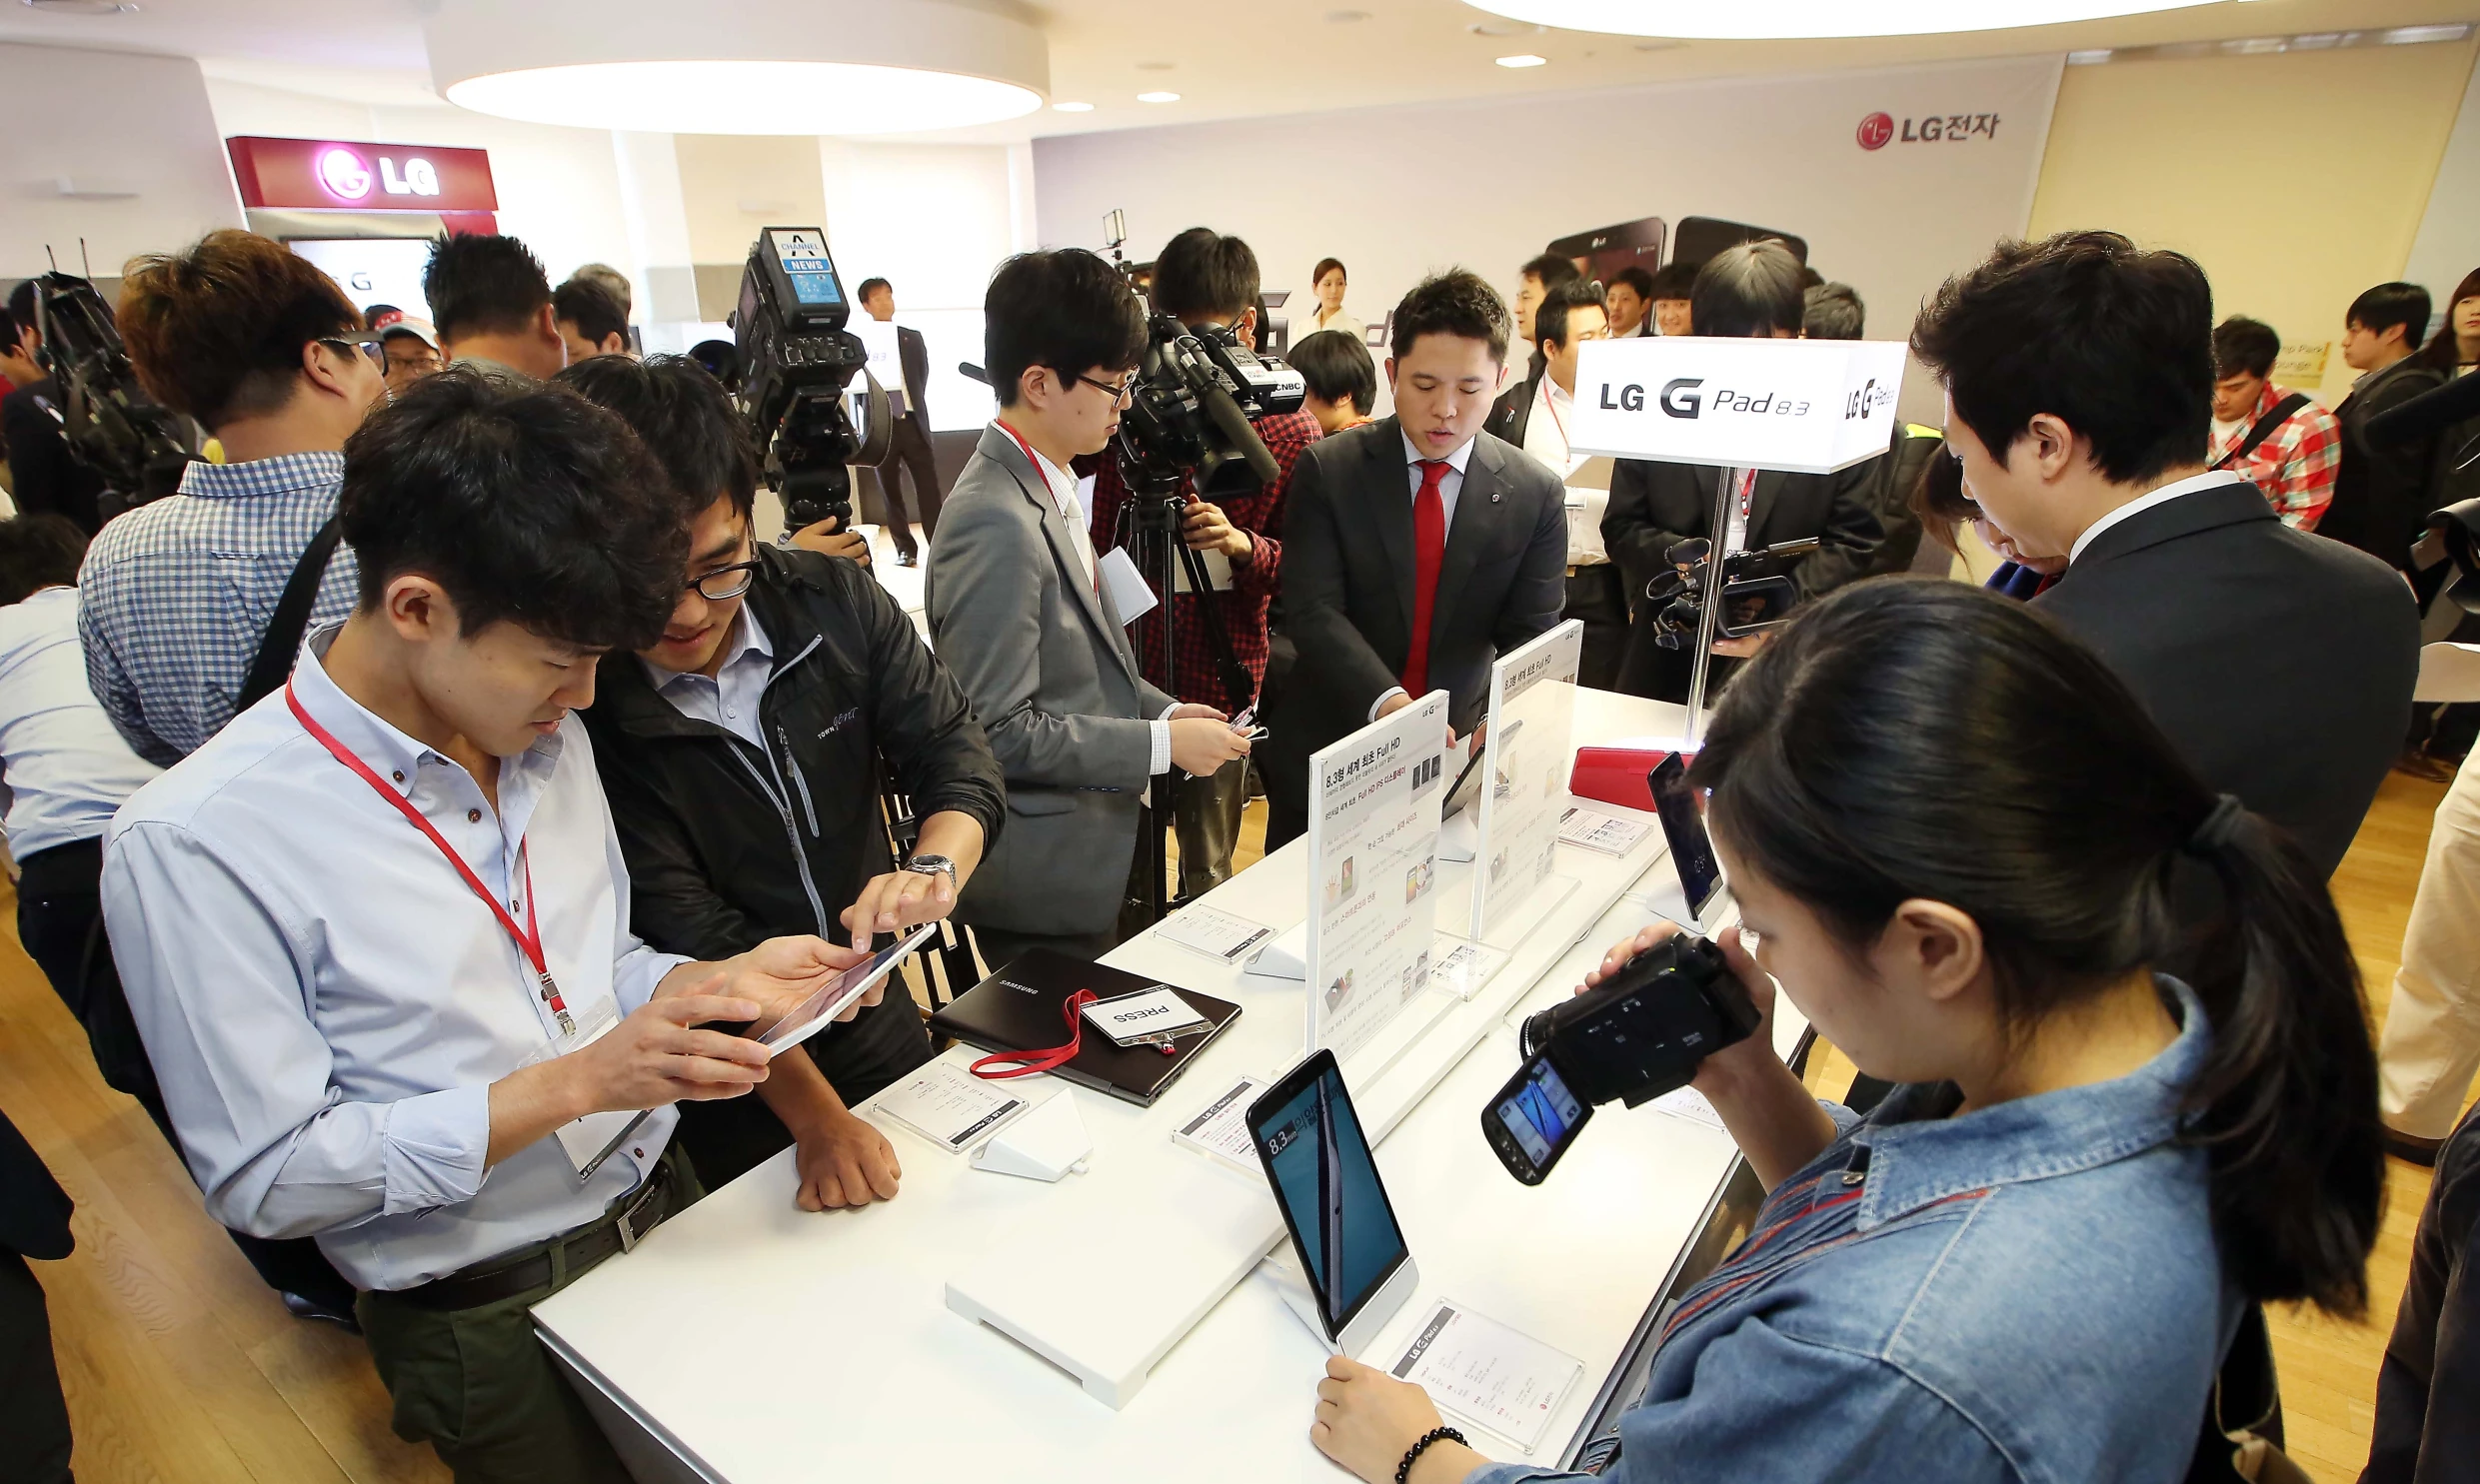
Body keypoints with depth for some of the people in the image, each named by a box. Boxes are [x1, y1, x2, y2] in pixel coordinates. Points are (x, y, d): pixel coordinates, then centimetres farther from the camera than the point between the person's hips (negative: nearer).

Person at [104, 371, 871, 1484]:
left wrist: (715, 983, -11)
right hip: (488, 1319, -5)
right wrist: (573, 1082, -26)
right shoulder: (193, 846, -21)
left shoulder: (546, 736, -2)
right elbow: (264, 1178, -17)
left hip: (669, 1209, 6)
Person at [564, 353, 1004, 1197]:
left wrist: (935, 868, -33)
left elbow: (953, 753, -11)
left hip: (881, 1028, 4)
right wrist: (817, 1118, -30)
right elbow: (689, 939, -24)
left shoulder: (835, 604, -10)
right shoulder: (573, 704, -21)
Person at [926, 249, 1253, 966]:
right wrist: (1161, 743, -19)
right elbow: (998, 730, -24)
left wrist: (1163, 709, 3)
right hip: (1045, 879, -9)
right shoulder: (996, 524, -25)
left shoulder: (1048, 488, 6)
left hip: (1092, 843, 9)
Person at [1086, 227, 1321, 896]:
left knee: (1206, 874, 13)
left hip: (1216, 687, -2)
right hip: (1123, 676, 2)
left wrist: (1245, 545, -19)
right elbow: (1102, 542, 11)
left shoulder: (1292, 433, -5)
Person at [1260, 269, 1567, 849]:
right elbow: (1312, 610, -17)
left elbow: (1532, 636, -4)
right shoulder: (1327, 470, -9)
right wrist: (1386, 700, -33)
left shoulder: (1536, 494, -3)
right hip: (1327, 756, -1)